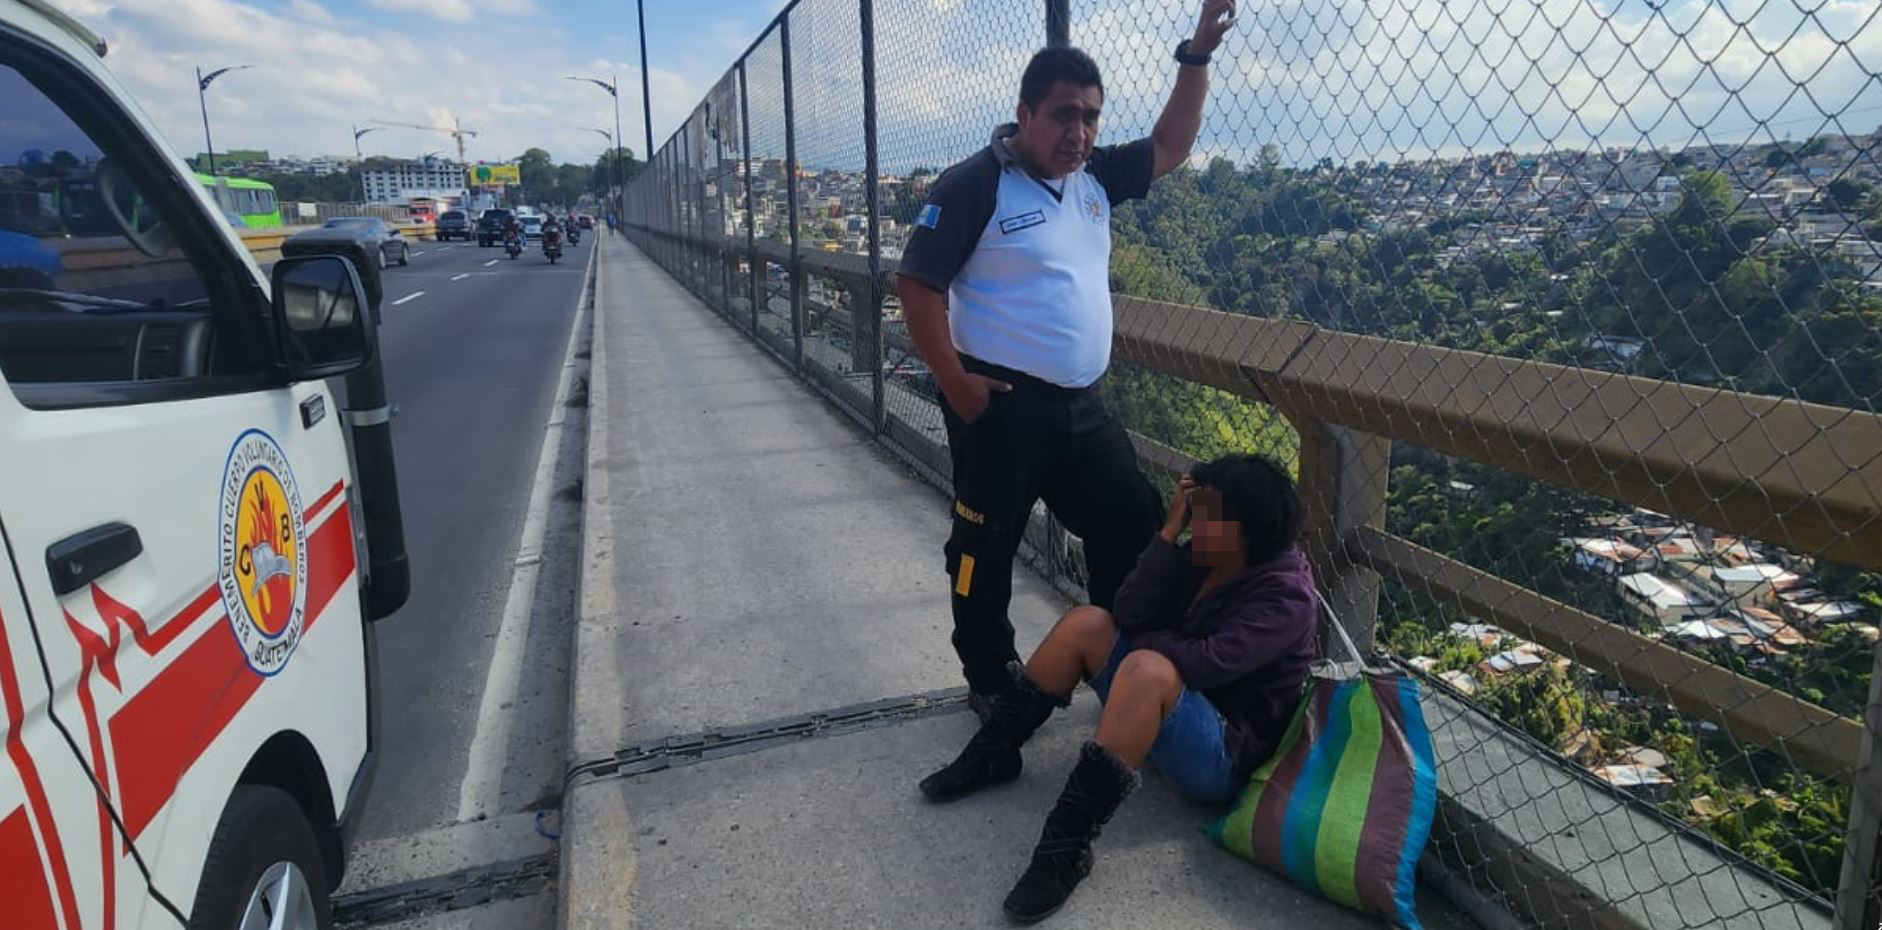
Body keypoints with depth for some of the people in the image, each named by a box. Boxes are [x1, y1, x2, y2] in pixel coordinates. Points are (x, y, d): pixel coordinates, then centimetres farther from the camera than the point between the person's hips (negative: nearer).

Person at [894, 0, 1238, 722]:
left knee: (1135, 523, 12)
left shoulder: (1094, 176, 10)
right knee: (986, 546, 4)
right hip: (1001, 404, -7)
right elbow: (917, 284, -13)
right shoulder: (973, 184, -12)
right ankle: (989, 682, 23)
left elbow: (1169, 147, 21)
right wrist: (955, 384, -16)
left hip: (1080, 403, 8)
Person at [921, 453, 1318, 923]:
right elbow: (1128, 614, -8)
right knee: (1087, 622, -6)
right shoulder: (1201, 558, 4)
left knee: (1147, 667, -36)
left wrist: (1145, 638, -10)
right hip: (1165, 715, 8)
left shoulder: (1285, 594, -17)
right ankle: (992, 755, 3)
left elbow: (1205, 663, -29)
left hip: (1225, 755, -8)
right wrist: (1170, 528, -12)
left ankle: (1066, 847, -35)